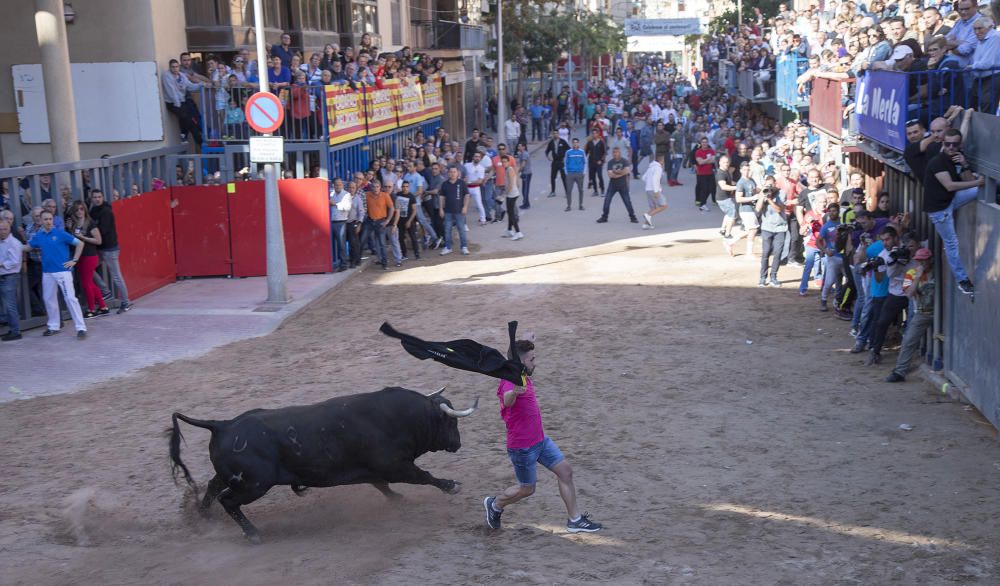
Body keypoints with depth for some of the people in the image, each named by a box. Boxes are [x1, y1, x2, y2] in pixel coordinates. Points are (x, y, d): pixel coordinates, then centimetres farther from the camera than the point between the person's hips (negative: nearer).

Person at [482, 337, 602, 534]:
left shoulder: (523, 378, 4)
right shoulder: (509, 383, -26)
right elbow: (507, 401, -52)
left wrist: (527, 345, 44)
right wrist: (514, 392, -74)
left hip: (540, 440, 9)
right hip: (522, 447, -9)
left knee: (565, 471, 5)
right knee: (527, 489, 5)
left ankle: (574, 520, 14)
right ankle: (494, 504, 32)